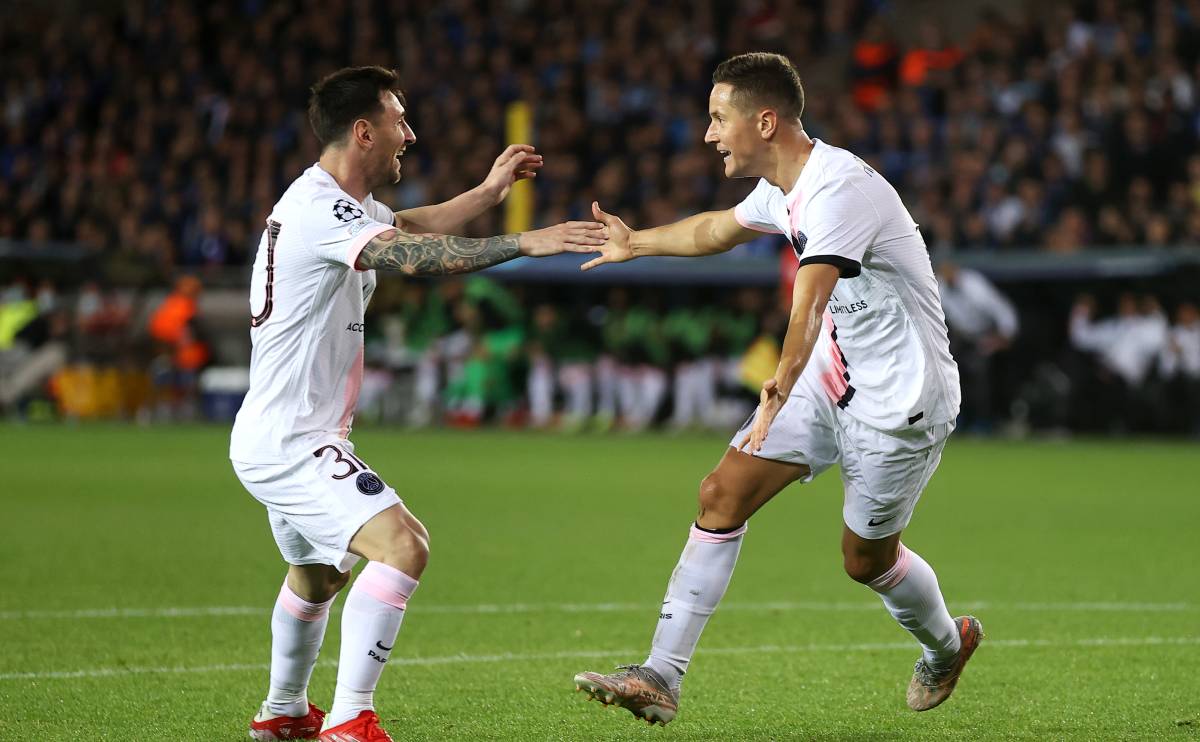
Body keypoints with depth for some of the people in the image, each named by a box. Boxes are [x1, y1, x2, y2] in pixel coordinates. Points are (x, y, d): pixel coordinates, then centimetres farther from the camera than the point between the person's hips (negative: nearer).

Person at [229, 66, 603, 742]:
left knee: (318, 576, 31)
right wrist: (525, 243, -36)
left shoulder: (341, 204, 12)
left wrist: (490, 191, 20)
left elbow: (412, 228, 29)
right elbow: (414, 255, -34)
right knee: (402, 546, -25)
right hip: (290, 441, -11)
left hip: (278, 440, 11)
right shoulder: (320, 210, -20)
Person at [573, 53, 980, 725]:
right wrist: (637, 243, 37)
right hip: (833, 378, 8)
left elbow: (809, 301, -46)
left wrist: (782, 387, -60)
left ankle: (947, 645, 40)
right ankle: (662, 677, -6)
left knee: (866, 557, 8)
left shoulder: (838, 190, -28)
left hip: (901, 402, -8)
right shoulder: (786, 189, 1)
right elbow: (717, 228, 26)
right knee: (723, 495, -5)